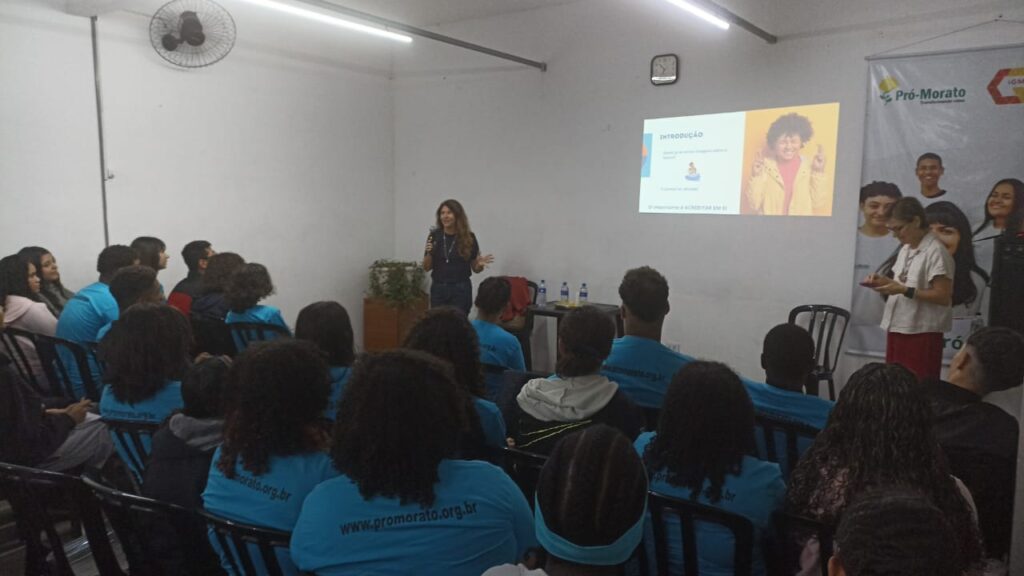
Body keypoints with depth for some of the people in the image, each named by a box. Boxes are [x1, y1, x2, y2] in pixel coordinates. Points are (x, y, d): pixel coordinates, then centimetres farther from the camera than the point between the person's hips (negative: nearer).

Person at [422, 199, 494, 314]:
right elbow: (426, 267, 5)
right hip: (438, 289, 2)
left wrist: (480, 264, -18)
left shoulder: (469, 237, -3)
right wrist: (429, 253, -14)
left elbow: (475, 268, 3)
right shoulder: (434, 236, 1)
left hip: (461, 290, -2)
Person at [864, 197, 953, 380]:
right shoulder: (905, 250, 14)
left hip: (921, 332, -8)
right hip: (897, 328, 8)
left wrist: (904, 290, -23)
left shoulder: (936, 251, -13)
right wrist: (885, 281, 2)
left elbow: (943, 297, -17)